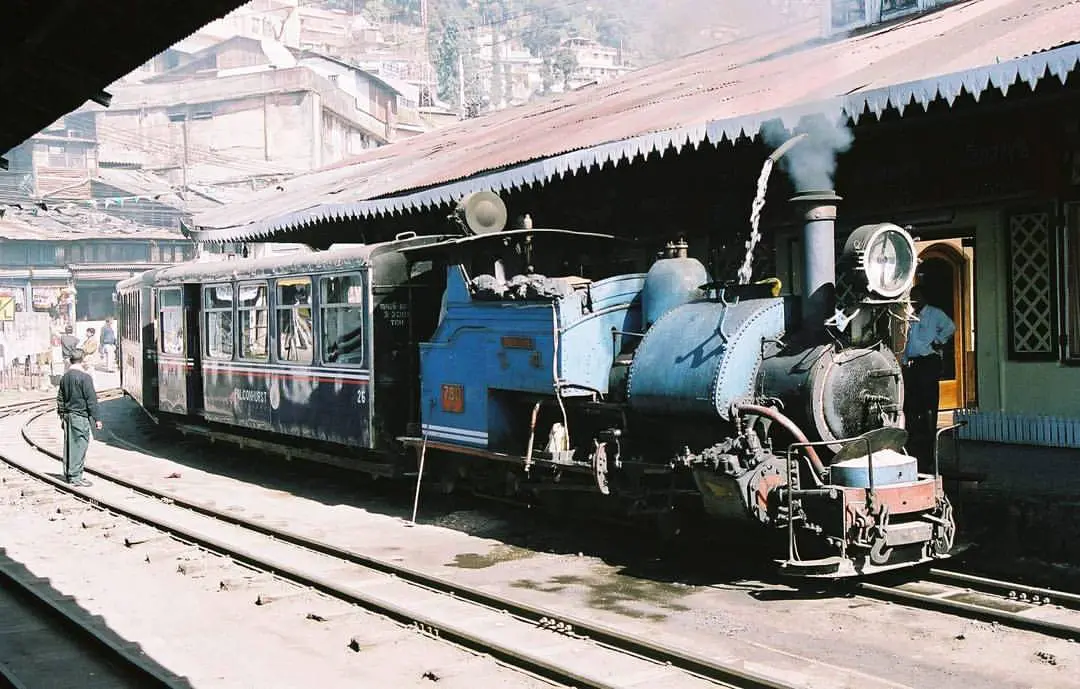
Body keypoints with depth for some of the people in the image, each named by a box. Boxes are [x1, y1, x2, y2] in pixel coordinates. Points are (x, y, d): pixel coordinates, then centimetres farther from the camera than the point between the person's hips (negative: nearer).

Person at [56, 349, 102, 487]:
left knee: (69, 445, 14)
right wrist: (97, 418, -10)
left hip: (67, 415, 8)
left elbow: (60, 399, 16)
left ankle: (68, 474, 21)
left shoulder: (64, 377, 10)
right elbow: (91, 399, -14)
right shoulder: (84, 377, -13)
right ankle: (75, 477, -4)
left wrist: (62, 416, 23)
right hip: (80, 416, -8)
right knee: (80, 445, -4)